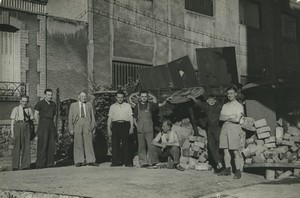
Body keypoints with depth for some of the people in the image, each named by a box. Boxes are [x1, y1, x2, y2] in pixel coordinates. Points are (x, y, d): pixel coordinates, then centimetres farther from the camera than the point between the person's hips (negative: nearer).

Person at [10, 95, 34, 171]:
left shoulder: (29, 110, 9)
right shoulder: (15, 109, 3)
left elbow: (31, 120, 12)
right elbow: (12, 121, 1)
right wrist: (12, 132, -6)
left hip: (26, 127, 2)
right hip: (17, 127, -2)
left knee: (26, 146, 0)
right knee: (17, 146, -1)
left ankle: (25, 165, 7)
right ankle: (15, 166, 7)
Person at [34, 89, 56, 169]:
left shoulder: (53, 104, 15)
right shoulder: (40, 103, 0)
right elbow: (36, 115, 0)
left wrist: (52, 122, 14)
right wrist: (40, 124, 1)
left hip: (51, 124, 6)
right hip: (43, 123, -5)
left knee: (51, 144, 3)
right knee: (42, 144, -8)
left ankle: (50, 163, 8)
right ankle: (40, 164, -6)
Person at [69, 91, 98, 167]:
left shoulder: (89, 105, 16)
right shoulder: (73, 105, 13)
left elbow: (92, 116, 13)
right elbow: (70, 117, 10)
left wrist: (93, 127, 4)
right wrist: (71, 128, 1)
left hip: (87, 123, 0)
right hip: (77, 124, 0)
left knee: (89, 142, -4)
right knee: (78, 143, 0)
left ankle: (91, 161, -2)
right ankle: (79, 161, 4)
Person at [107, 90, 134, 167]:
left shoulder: (128, 106, 12)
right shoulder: (112, 107, 14)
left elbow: (131, 117, 6)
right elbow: (109, 118, 11)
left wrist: (131, 127, -4)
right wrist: (109, 129, 3)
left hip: (125, 125, -1)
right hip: (115, 125, 1)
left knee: (125, 144, -4)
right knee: (115, 144, -2)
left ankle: (127, 162, -1)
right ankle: (115, 161, 3)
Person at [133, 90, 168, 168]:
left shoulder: (150, 105, 6)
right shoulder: (137, 106, 8)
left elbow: (160, 105, 2)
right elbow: (134, 119, 13)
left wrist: (167, 100, -15)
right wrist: (137, 126, 1)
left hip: (149, 129, -1)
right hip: (140, 130, 1)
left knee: (151, 146, -6)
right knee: (141, 146, 1)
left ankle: (151, 161, -2)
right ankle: (143, 162, 5)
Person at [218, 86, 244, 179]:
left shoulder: (239, 106, 1)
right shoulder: (225, 106, 18)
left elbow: (237, 119, -12)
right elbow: (221, 117, 5)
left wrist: (226, 118, -1)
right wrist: (231, 116, -8)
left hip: (234, 127, -6)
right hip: (225, 127, 6)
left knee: (235, 151, -7)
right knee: (225, 150, 5)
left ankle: (238, 171, -3)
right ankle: (227, 169, 13)